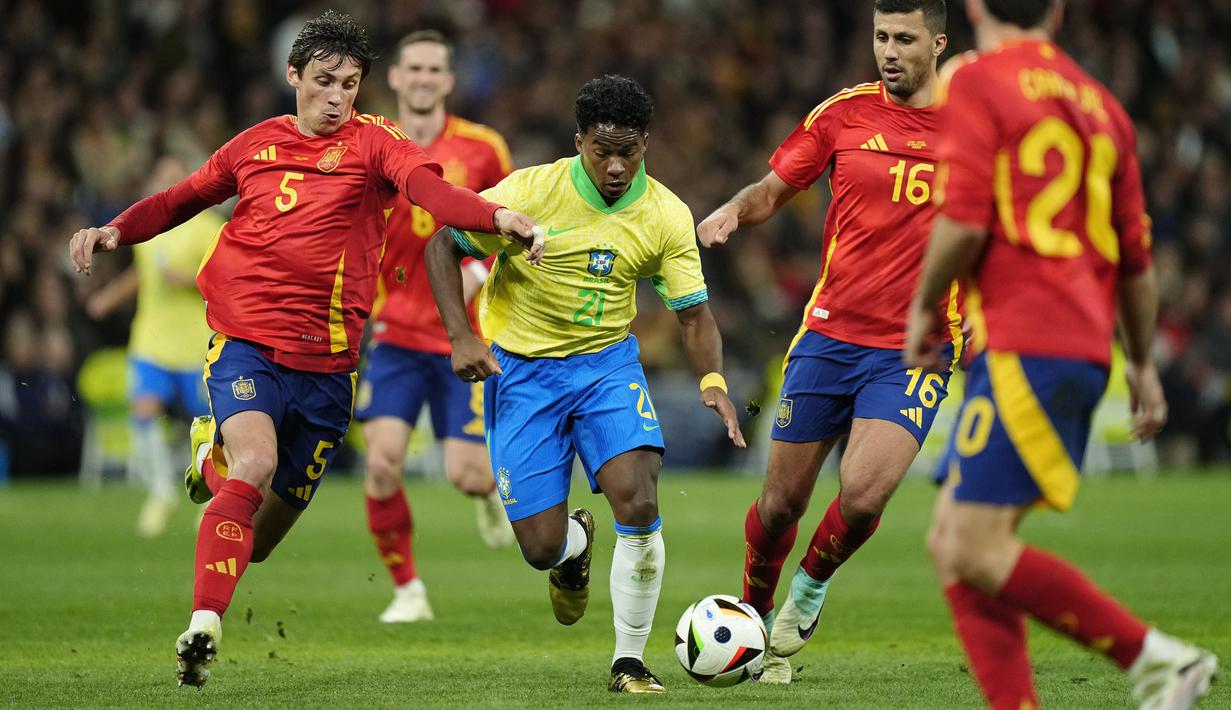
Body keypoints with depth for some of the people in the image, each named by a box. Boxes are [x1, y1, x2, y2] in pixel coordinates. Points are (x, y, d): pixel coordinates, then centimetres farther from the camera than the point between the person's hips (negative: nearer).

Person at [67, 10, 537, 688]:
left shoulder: (372, 142, 0)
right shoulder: (256, 144, 8)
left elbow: (427, 186, -20)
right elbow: (183, 198, 24)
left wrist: (497, 215, -40)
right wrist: (115, 231, 9)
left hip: (326, 358, 1)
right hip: (245, 340, -1)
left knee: (279, 508, 11)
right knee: (256, 463, -26)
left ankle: (213, 457, 45)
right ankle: (203, 626, -23)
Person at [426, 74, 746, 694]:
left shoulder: (666, 217, -9)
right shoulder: (529, 192, -16)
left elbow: (693, 313, -4)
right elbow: (443, 246, -6)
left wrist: (712, 383, -24)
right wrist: (461, 336, -18)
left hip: (607, 362, 1)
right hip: (521, 368, -1)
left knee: (637, 503, -22)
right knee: (541, 548, -6)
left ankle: (629, 662, -6)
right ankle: (575, 545, 35)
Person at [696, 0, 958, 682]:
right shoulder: (844, 114, 2)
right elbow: (774, 188, 11)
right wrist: (735, 211, -11)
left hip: (914, 350, -2)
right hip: (829, 335, 2)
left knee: (862, 496, -20)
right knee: (781, 502, 4)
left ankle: (811, 587, 12)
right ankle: (755, 616, 31)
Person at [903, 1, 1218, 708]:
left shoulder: (976, 82, -4)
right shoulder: (1098, 102, 19)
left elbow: (964, 222, -15)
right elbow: (1136, 256, 21)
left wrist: (923, 308, 1)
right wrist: (1143, 365, 30)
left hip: (1024, 348, -8)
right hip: (1084, 349, 8)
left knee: (976, 549, -10)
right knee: (952, 542, 9)